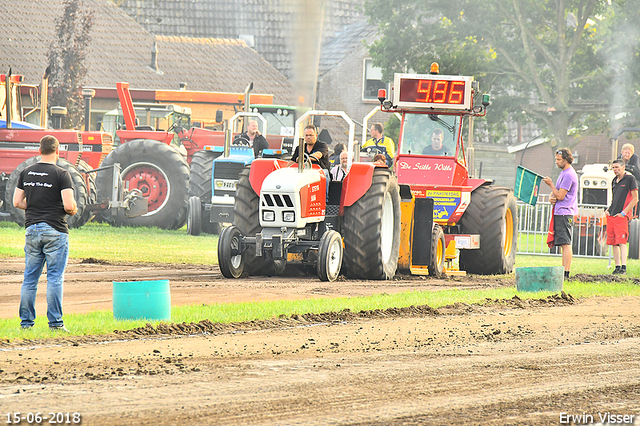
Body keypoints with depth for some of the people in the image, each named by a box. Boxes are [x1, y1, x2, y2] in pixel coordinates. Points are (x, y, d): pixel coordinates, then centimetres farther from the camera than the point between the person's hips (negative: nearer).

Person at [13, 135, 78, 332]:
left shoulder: (26, 173, 6)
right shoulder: (61, 174, -10)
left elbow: (17, 202, 9)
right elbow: (69, 206, -16)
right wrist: (73, 210, 6)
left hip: (32, 229, 5)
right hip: (55, 231, -5)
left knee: (30, 278, 9)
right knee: (55, 278, -1)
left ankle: (26, 321, 11)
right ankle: (55, 323, -2)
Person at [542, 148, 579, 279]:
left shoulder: (569, 175, -14)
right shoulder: (563, 172, 18)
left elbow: (560, 196, -17)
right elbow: (556, 192, 24)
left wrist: (551, 184, -7)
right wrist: (551, 197, 2)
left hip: (565, 213, -11)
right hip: (560, 213, 11)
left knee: (565, 244, -12)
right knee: (564, 244, 11)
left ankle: (566, 273, -16)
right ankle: (563, 270, 14)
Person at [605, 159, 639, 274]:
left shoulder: (630, 179, -3)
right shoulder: (614, 181, 18)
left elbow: (635, 199, -7)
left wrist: (623, 213, -12)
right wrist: (608, 210, 11)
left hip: (622, 217, -7)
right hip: (611, 216, 7)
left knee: (621, 242, -14)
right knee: (613, 243, 6)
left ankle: (623, 268, -16)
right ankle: (617, 267, 10)